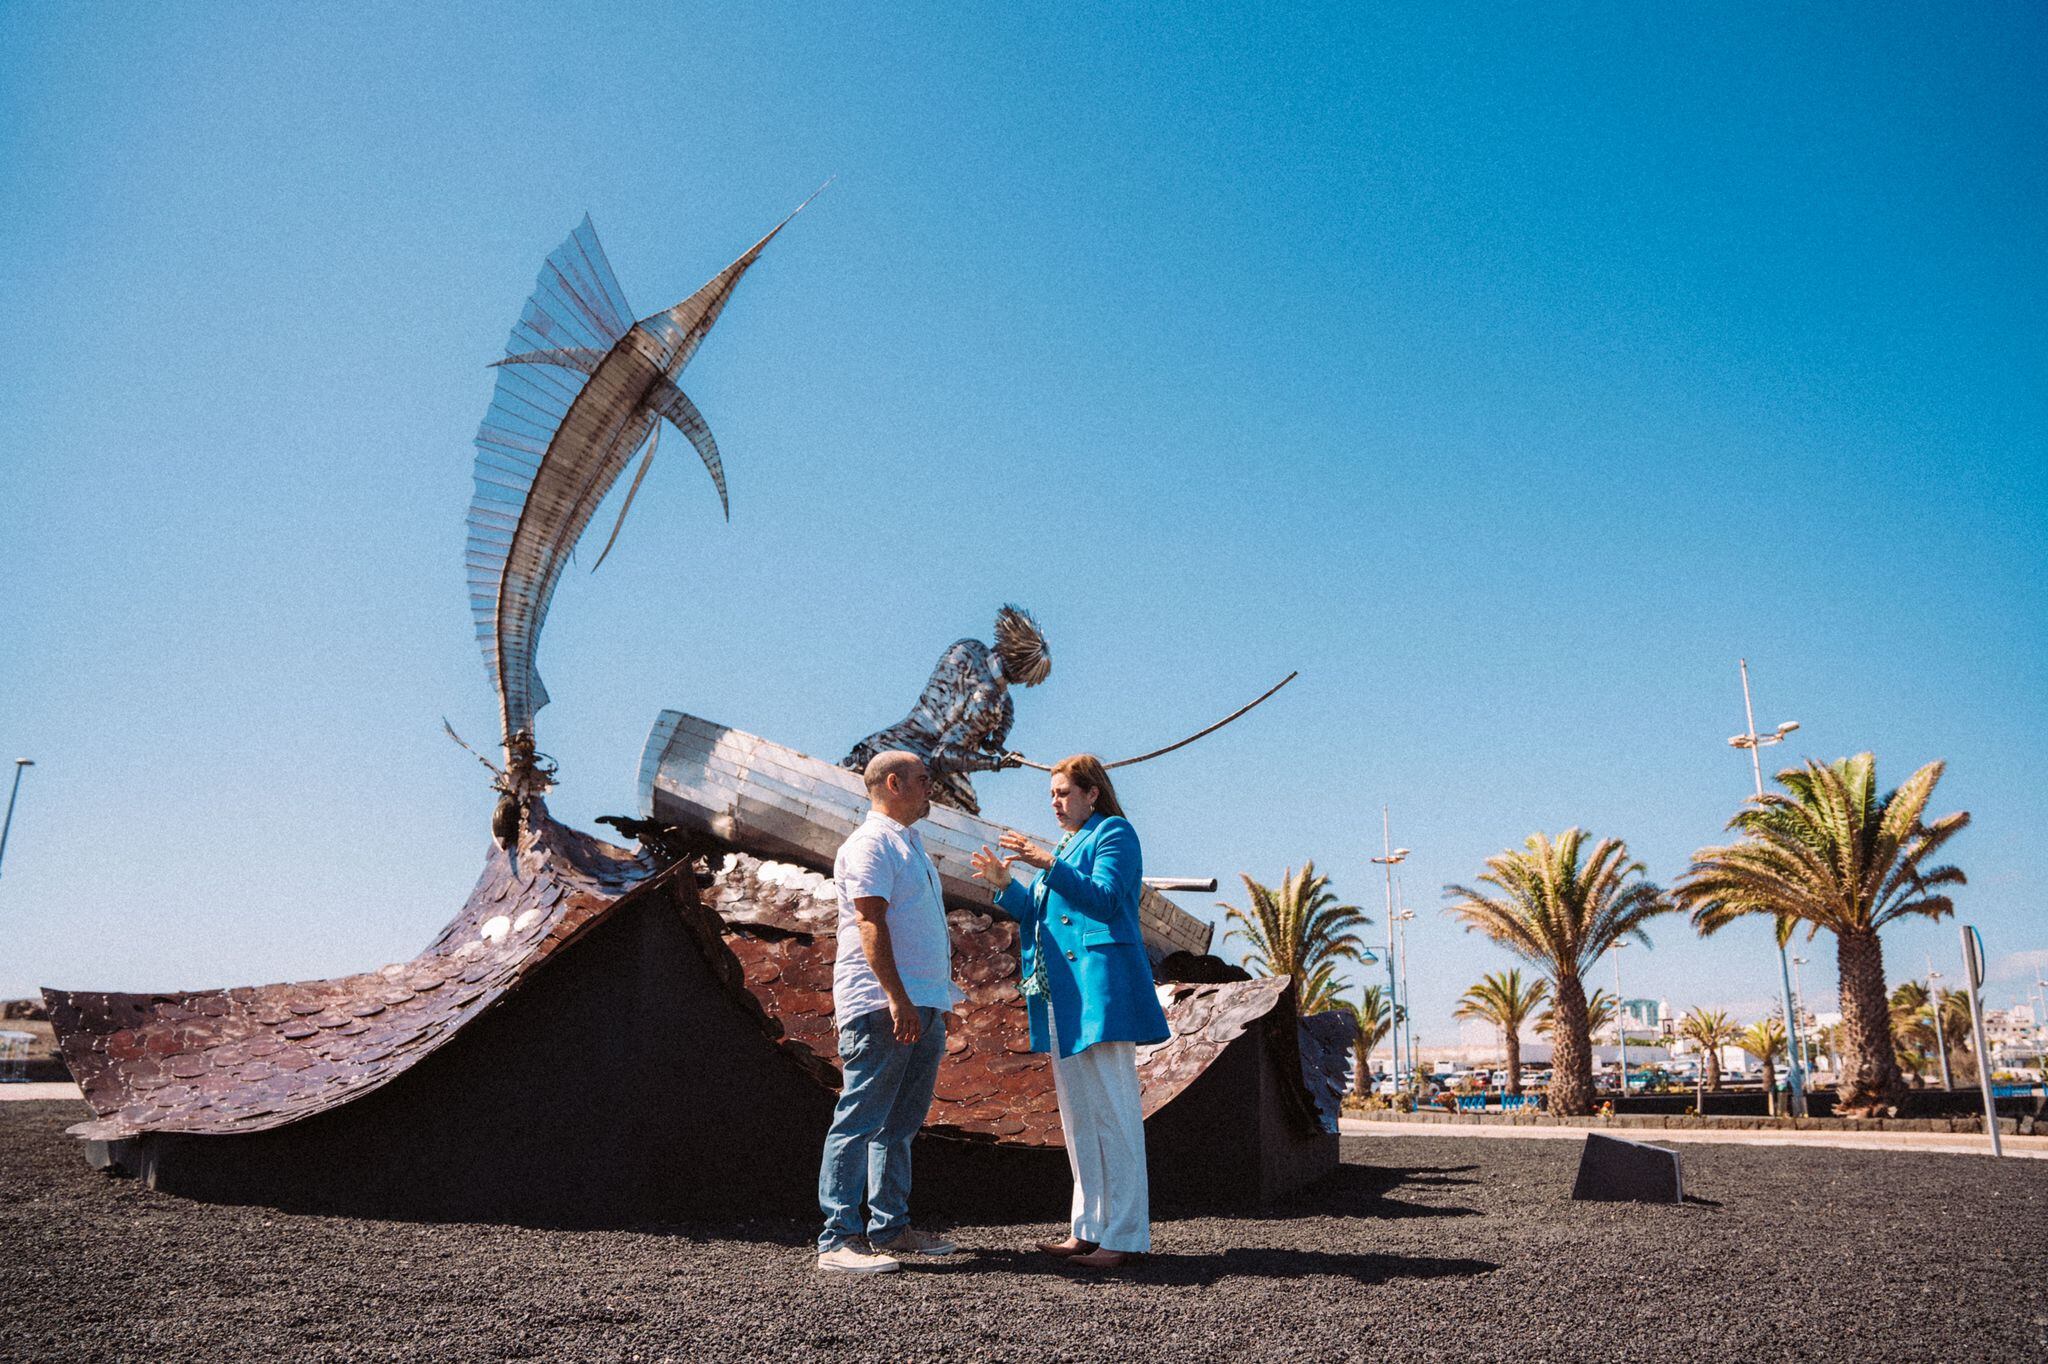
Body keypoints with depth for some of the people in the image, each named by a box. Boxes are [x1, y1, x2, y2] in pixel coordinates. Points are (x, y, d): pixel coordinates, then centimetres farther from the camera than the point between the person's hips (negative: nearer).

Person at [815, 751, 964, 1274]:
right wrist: (897, 1000, -24)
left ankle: (890, 1228, 21)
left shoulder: (908, 843, 21)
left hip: (922, 1007, 10)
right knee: (860, 1122, -6)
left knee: (900, 1124, 13)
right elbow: (871, 924, -18)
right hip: (882, 1008, -10)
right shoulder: (870, 844, -9)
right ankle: (838, 1239, -1)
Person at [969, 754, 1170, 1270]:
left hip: (1100, 989, -9)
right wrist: (1005, 885, 5)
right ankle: (1088, 1228, 20)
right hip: (1065, 996, 10)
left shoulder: (1114, 833, -2)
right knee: (1078, 1115, 12)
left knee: (1112, 1111, -7)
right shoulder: (1068, 846, 23)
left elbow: (1106, 898, -17)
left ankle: (1124, 1235, -2)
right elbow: (1042, 916, 21)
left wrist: (1049, 865, -23)